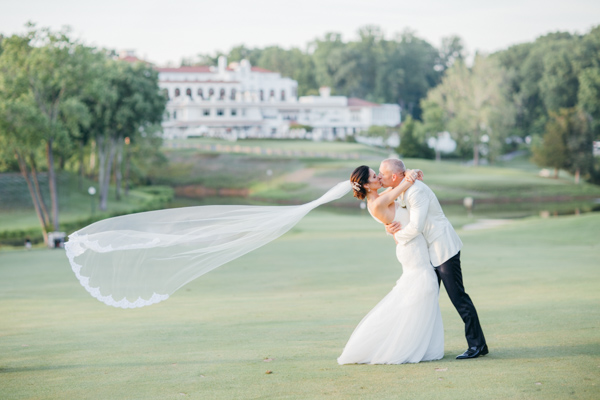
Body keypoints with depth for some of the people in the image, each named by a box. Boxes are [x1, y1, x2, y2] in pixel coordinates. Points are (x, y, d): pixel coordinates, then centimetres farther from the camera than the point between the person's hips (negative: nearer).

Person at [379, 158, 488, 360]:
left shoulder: (416, 191, -22)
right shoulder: (402, 190, 9)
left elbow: (415, 227, -28)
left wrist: (398, 236, -9)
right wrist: (391, 227, -6)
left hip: (444, 248, -10)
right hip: (432, 250, 10)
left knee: (457, 296, -8)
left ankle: (477, 344, -4)